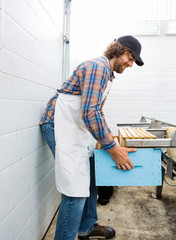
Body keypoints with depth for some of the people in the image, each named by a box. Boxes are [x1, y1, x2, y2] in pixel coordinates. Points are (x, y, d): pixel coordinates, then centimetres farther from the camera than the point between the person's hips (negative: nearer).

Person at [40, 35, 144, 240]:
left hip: (76, 129, 11)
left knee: (90, 179, 17)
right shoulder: (97, 66, -16)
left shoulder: (106, 73, 18)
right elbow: (89, 112, -27)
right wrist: (112, 148, -22)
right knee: (76, 190, -10)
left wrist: (108, 136, 17)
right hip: (60, 127, -11)